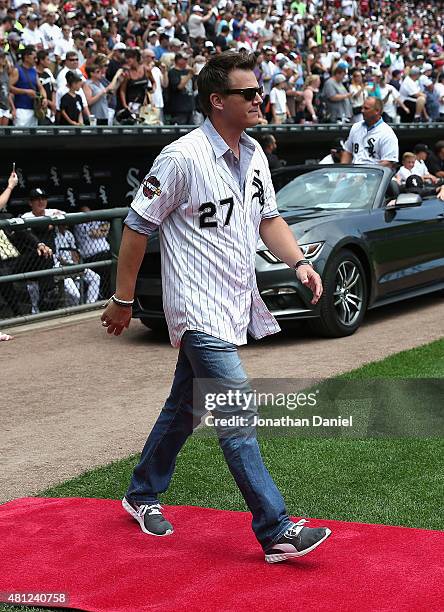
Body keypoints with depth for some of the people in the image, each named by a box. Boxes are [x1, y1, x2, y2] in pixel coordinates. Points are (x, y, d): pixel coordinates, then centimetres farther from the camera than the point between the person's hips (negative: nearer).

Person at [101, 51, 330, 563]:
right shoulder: (183, 157, -16)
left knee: (184, 409, 19)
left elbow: (268, 218, 18)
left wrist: (299, 262, 0)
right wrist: (122, 301, -6)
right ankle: (276, 531, -8)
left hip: (234, 305, 8)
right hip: (198, 309, -8)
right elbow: (137, 227, -11)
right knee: (237, 414, -11)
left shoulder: (254, 154, 8)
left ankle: (142, 495, 37)